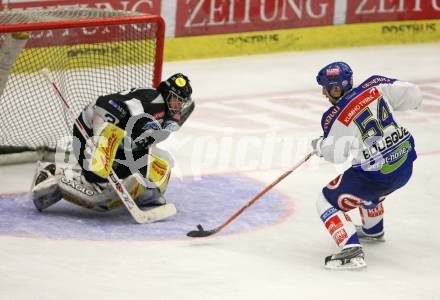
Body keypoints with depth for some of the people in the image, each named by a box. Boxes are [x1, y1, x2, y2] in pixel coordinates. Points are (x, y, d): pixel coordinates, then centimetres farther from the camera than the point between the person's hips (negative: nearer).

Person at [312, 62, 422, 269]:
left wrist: (319, 145, 13)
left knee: (327, 201, 6)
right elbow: (413, 96, 1)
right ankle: (373, 230, 59)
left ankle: (352, 251, -11)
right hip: (405, 164, 7)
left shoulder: (335, 118, -14)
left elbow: (335, 156, -7)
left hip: (377, 177, -7)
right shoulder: (375, 86, -2)